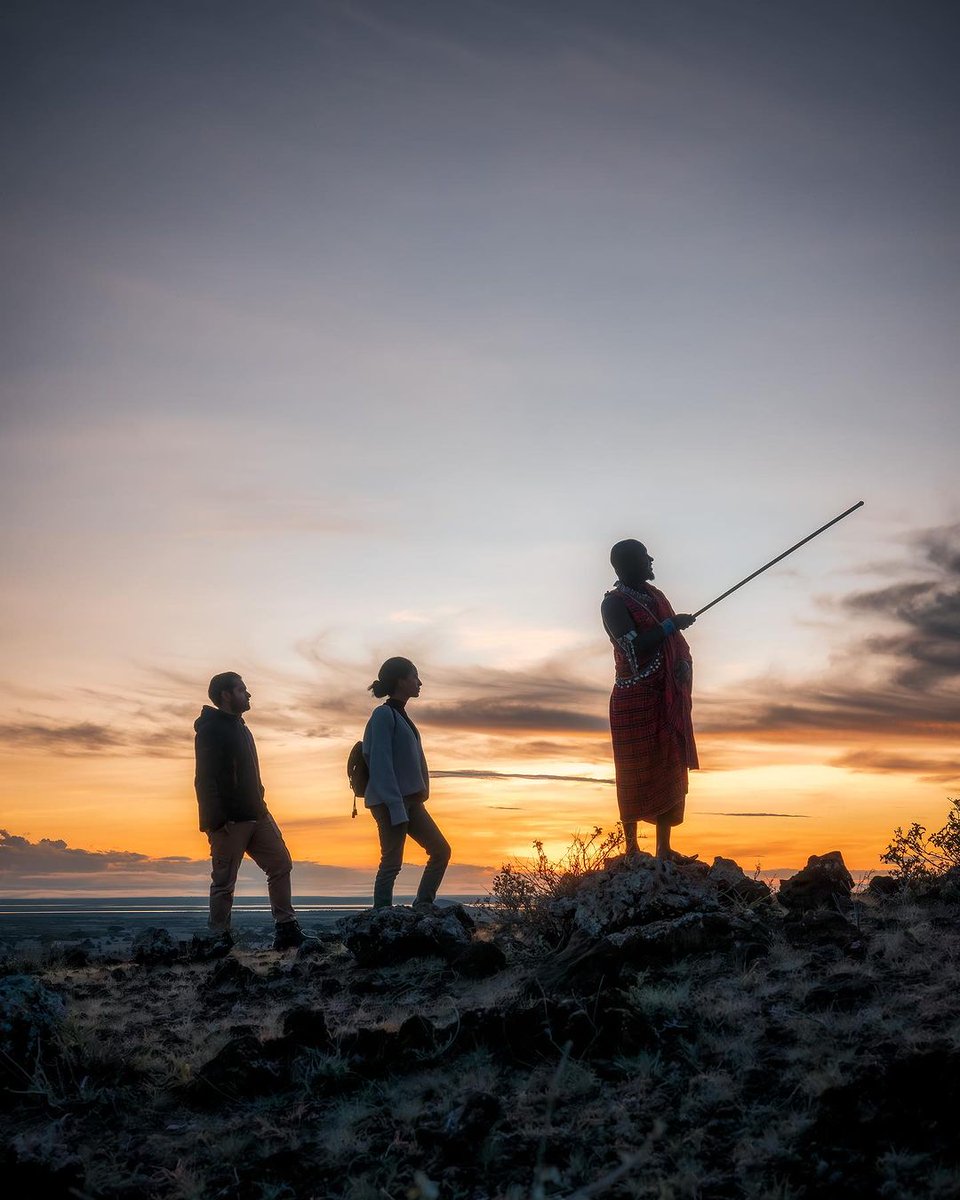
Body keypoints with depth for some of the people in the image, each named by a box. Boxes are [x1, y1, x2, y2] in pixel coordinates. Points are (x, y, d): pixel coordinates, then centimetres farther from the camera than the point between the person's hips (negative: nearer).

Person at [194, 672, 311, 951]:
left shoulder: (239, 728, 19)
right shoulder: (211, 729, -9)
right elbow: (205, 778, -17)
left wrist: (259, 806, 16)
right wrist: (217, 820, -23)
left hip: (255, 815, 9)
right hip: (229, 820, -9)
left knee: (281, 864, 4)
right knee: (224, 881, -1)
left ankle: (286, 930, 7)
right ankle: (220, 938, 7)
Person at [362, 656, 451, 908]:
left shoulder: (400, 715, 16)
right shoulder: (384, 715, -10)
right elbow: (381, 764, -17)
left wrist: (418, 798, 16)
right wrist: (396, 807, -21)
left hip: (410, 800, 9)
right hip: (390, 802, -9)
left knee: (441, 850, 6)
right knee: (392, 862, -6)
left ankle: (422, 907, 10)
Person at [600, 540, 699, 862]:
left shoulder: (656, 596, 15)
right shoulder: (614, 604, -9)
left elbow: (675, 642, 19)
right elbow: (634, 648, -20)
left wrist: (683, 664, 3)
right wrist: (670, 625, -16)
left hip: (668, 701, 7)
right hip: (636, 701, -7)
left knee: (669, 770, 5)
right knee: (636, 774, -2)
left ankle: (664, 848, 10)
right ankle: (631, 847, 6)